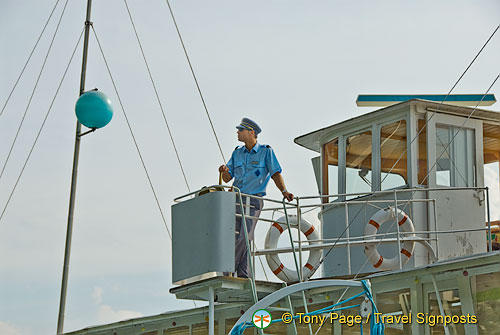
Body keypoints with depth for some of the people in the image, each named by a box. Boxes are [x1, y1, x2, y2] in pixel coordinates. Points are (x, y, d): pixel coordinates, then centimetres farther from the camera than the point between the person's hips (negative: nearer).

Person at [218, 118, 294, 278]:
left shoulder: (266, 151, 4)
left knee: (245, 237, -15)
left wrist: (284, 191, -16)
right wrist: (224, 171, -11)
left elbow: (275, 173, -1)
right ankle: (243, 274, 3)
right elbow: (228, 178, 12)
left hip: (253, 201, -4)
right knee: (237, 237, -2)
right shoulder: (237, 152, 15)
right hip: (236, 199, 4)